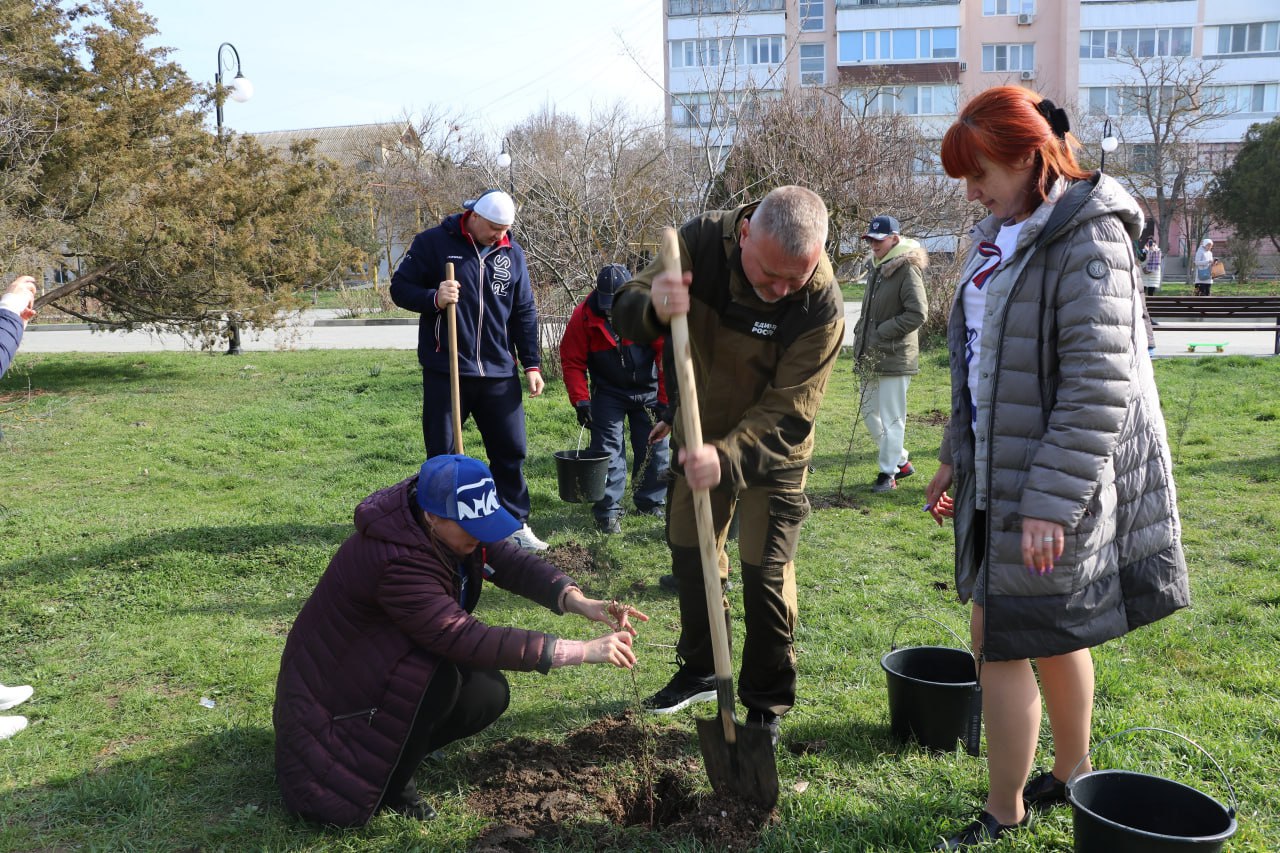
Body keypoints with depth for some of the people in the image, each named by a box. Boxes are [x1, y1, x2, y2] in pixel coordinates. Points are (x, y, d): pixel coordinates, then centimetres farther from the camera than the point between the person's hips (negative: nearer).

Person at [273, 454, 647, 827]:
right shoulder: (395, 562, -37)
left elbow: (508, 559, -13)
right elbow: (468, 639, -40)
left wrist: (578, 601, -32)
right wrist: (582, 650, -40)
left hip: (395, 663, 8)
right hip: (333, 687, -8)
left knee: (489, 695, -8)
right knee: (440, 678, -31)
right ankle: (388, 786, -9)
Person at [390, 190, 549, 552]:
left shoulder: (512, 254, 7)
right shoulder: (433, 243, -4)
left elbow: (524, 313, 12)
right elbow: (400, 288, -1)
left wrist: (531, 364, 8)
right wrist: (434, 298, -21)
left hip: (499, 373, 3)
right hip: (446, 371, -3)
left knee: (511, 451, 8)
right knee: (443, 454, 4)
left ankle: (516, 525, 21)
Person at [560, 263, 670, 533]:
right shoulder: (584, 316, -16)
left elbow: (667, 357, -15)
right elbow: (572, 361, -9)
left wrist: (665, 401, -15)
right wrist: (580, 401, -16)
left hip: (648, 390, 1)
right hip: (608, 392, 0)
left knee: (655, 447, 6)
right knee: (608, 450, -6)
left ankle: (652, 503, 24)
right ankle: (607, 513, -1)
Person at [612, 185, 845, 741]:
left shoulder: (821, 309, -30)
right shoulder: (701, 242, -23)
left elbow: (786, 414, -29)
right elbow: (625, 309, -19)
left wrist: (729, 456, -46)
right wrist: (653, 308, -43)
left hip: (771, 452, -4)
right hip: (700, 435, 4)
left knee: (766, 574, -2)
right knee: (689, 554, 16)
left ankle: (766, 705, 18)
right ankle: (698, 672, 38)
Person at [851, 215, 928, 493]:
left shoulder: (907, 269, -13)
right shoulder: (877, 269, 15)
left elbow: (917, 314, -20)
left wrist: (880, 333, -17)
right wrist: (861, 335, 9)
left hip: (895, 358, -9)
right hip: (870, 357, 9)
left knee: (891, 419, 0)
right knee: (870, 414, 15)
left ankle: (888, 473, 12)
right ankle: (901, 460, 30)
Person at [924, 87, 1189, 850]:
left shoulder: (1088, 240, -16)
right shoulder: (1001, 238, 11)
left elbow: (1100, 386, -22)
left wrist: (1051, 500, -24)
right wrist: (957, 457, 17)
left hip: (1052, 483, -8)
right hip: (998, 477, 8)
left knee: (1002, 641, -2)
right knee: (1053, 635, 19)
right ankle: (1071, 774, 37)